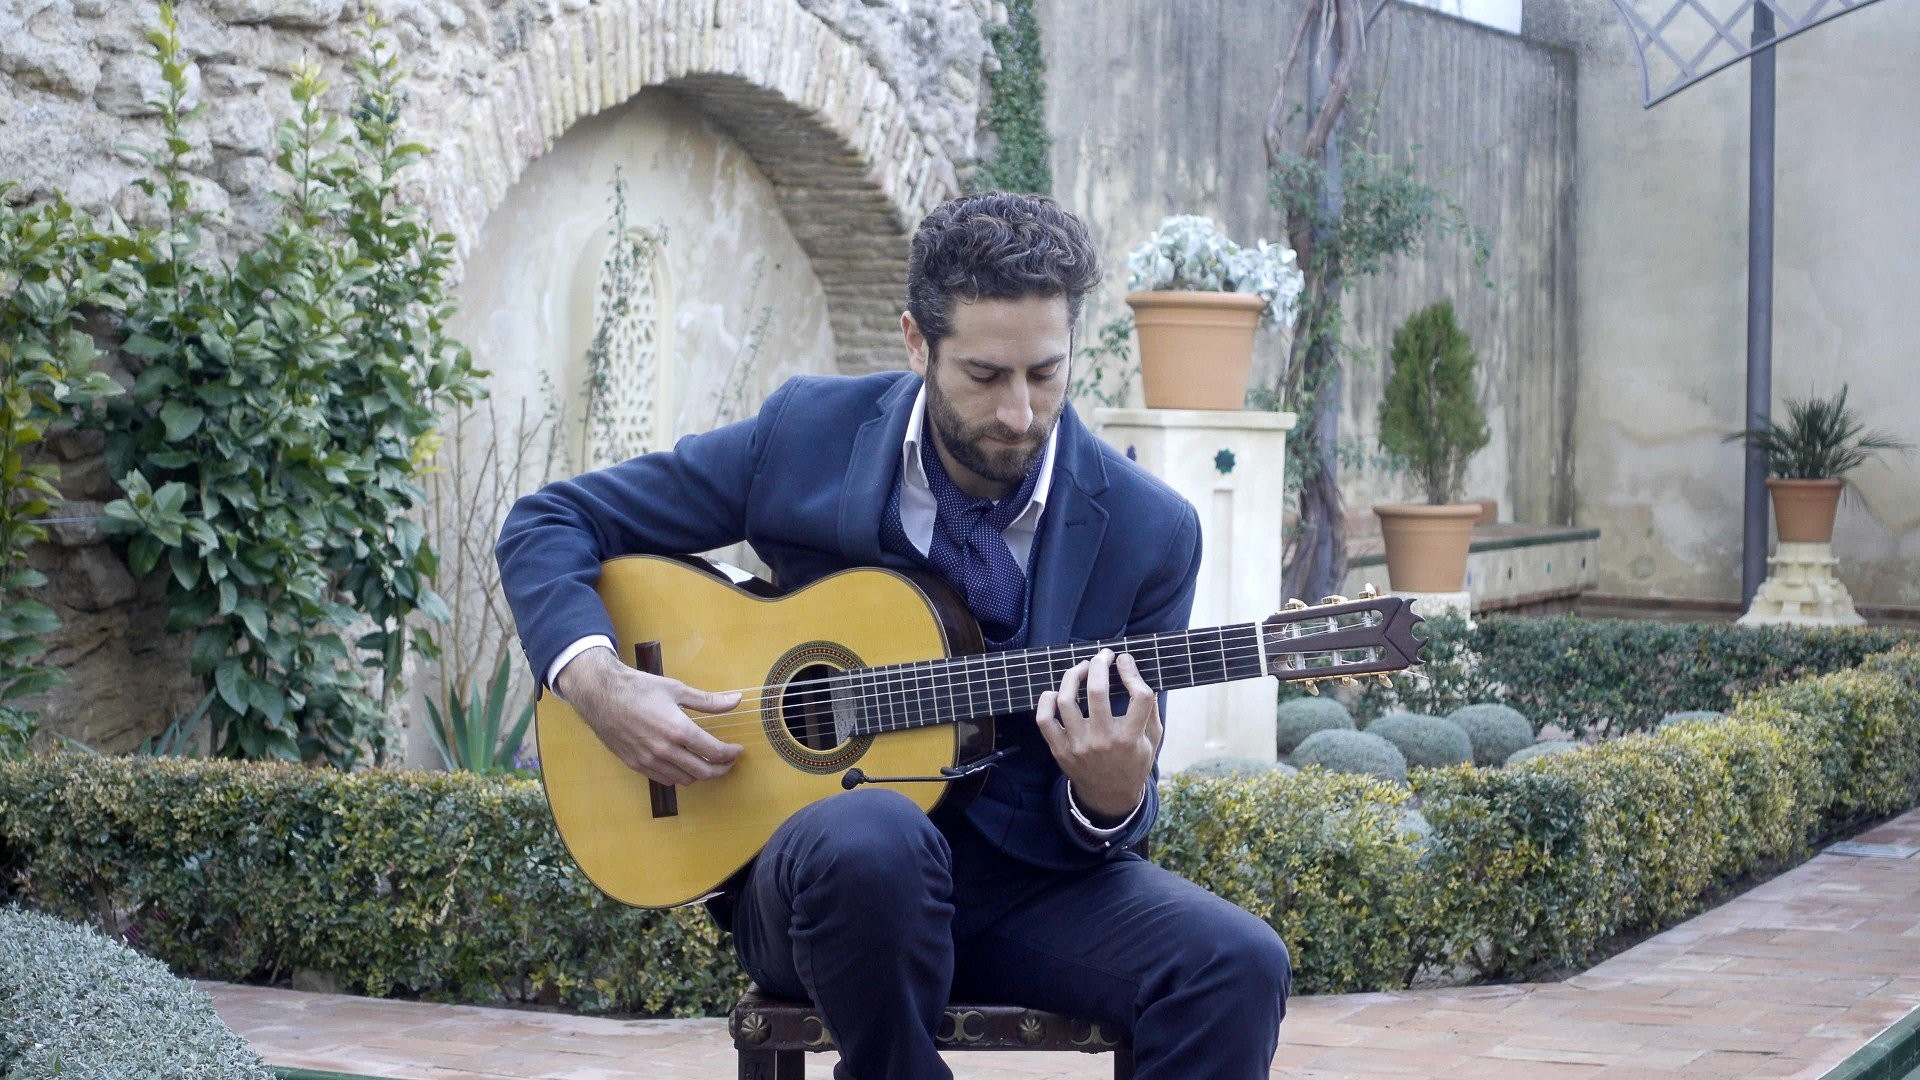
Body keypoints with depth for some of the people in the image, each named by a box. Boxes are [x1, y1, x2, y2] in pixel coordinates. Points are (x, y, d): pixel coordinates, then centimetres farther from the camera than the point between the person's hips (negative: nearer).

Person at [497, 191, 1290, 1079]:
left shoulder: (1147, 531, -4)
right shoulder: (806, 436, -4)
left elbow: (1114, 811, 2)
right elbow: (550, 521, 6)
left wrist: (1110, 797, -24)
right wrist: (596, 681, -13)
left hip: (1026, 875, 1)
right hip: (818, 865, 0)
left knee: (1238, 967, -27)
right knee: (876, 836, -38)